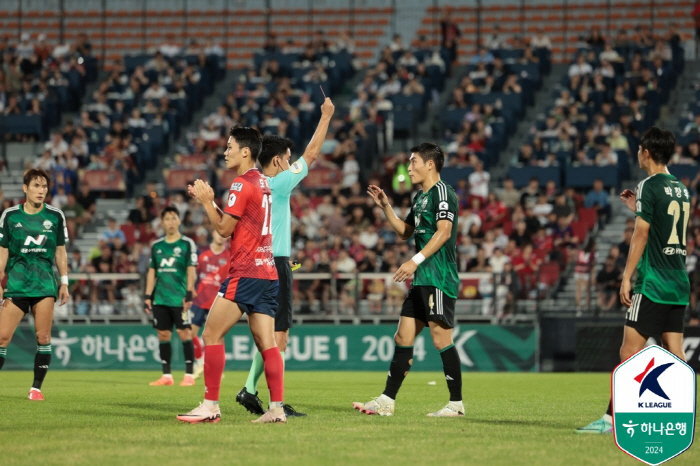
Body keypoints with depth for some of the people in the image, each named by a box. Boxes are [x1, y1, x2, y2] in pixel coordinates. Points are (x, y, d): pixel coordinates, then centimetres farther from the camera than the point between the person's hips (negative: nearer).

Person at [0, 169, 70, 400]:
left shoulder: (55, 216, 5)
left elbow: (60, 251, 12)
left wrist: (64, 282, 8)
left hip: (45, 283, 1)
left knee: (43, 337, -5)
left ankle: (36, 387, 3)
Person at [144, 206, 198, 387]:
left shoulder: (187, 244, 1)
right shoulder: (157, 246, 13)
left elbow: (191, 270, -3)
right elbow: (152, 272, 16)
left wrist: (189, 294, -11)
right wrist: (148, 296, 9)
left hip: (179, 298, -4)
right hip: (160, 298, 4)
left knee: (184, 333, -7)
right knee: (163, 335, 4)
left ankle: (189, 375, -3)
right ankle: (166, 375, 9)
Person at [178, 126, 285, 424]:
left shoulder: (242, 184, -11)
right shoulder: (263, 183, 17)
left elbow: (224, 229, -10)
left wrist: (207, 202, 0)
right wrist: (208, 200, 19)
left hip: (245, 274, -9)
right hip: (268, 272, 9)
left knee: (211, 335, -5)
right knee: (266, 343, 4)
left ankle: (211, 405, -7)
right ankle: (277, 408, -4)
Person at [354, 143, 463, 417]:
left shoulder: (442, 193, -9)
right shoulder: (420, 197, 21)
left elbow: (444, 231, -21)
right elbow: (405, 232, 31)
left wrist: (416, 261, -26)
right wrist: (385, 207, 20)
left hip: (439, 278, -10)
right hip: (422, 280, 10)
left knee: (441, 338, -9)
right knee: (403, 337, 8)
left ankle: (456, 404, -4)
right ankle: (387, 401, 9)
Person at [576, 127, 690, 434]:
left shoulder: (649, 186, -9)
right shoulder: (681, 189, 15)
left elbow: (641, 235, -14)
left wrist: (626, 277, -13)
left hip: (653, 284, -8)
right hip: (679, 284, 8)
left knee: (630, 351, -8)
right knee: (674, 353, 7)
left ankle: (612, 419, -11)